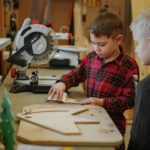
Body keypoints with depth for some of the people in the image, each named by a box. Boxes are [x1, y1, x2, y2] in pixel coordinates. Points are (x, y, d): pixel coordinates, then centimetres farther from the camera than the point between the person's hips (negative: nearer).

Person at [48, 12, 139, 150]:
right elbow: (76, 74, 16)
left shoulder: (129, 66, -15)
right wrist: (63, 83, -4)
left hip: (113, 124, -5)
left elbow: (130, 100, -15)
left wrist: (102, 102, -22)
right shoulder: (91, 57, 0)